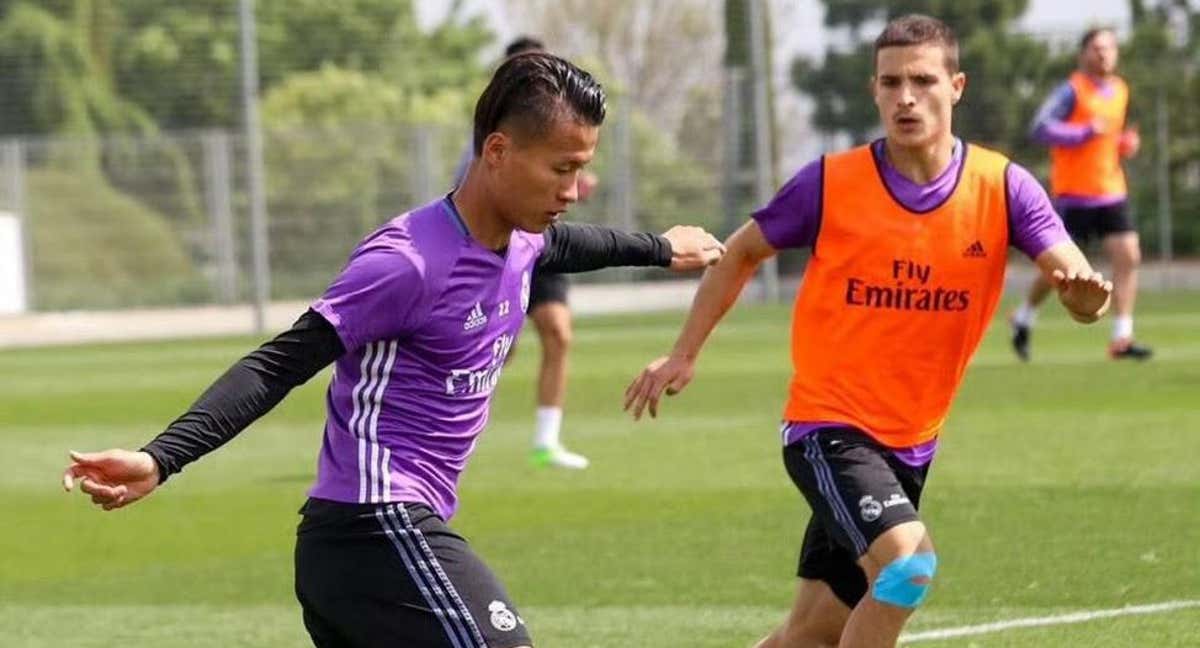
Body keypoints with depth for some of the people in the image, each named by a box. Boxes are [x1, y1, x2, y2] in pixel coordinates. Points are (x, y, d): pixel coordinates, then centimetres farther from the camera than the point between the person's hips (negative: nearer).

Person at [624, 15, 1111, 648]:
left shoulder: (1002, 188, -6)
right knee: (907, 562, -28)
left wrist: (1085, 292, -40)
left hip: (912, 445, 4)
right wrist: (683, 354, 4)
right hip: (829, 425, -4)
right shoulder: (831, 183, -10)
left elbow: (1072, 277, -17)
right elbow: (741, 253, 6)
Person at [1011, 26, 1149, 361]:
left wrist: (1125, 143, 7)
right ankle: (1024, 317, 27)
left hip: (1112, 191, 6)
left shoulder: (1120, 90, 13)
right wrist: (1086, 132, -26)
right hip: (1075, 193, -6)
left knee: (1128, 257, -7)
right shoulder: (1072, 91, -10)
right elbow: (1041, 128, -19)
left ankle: (1121, 339, -6)